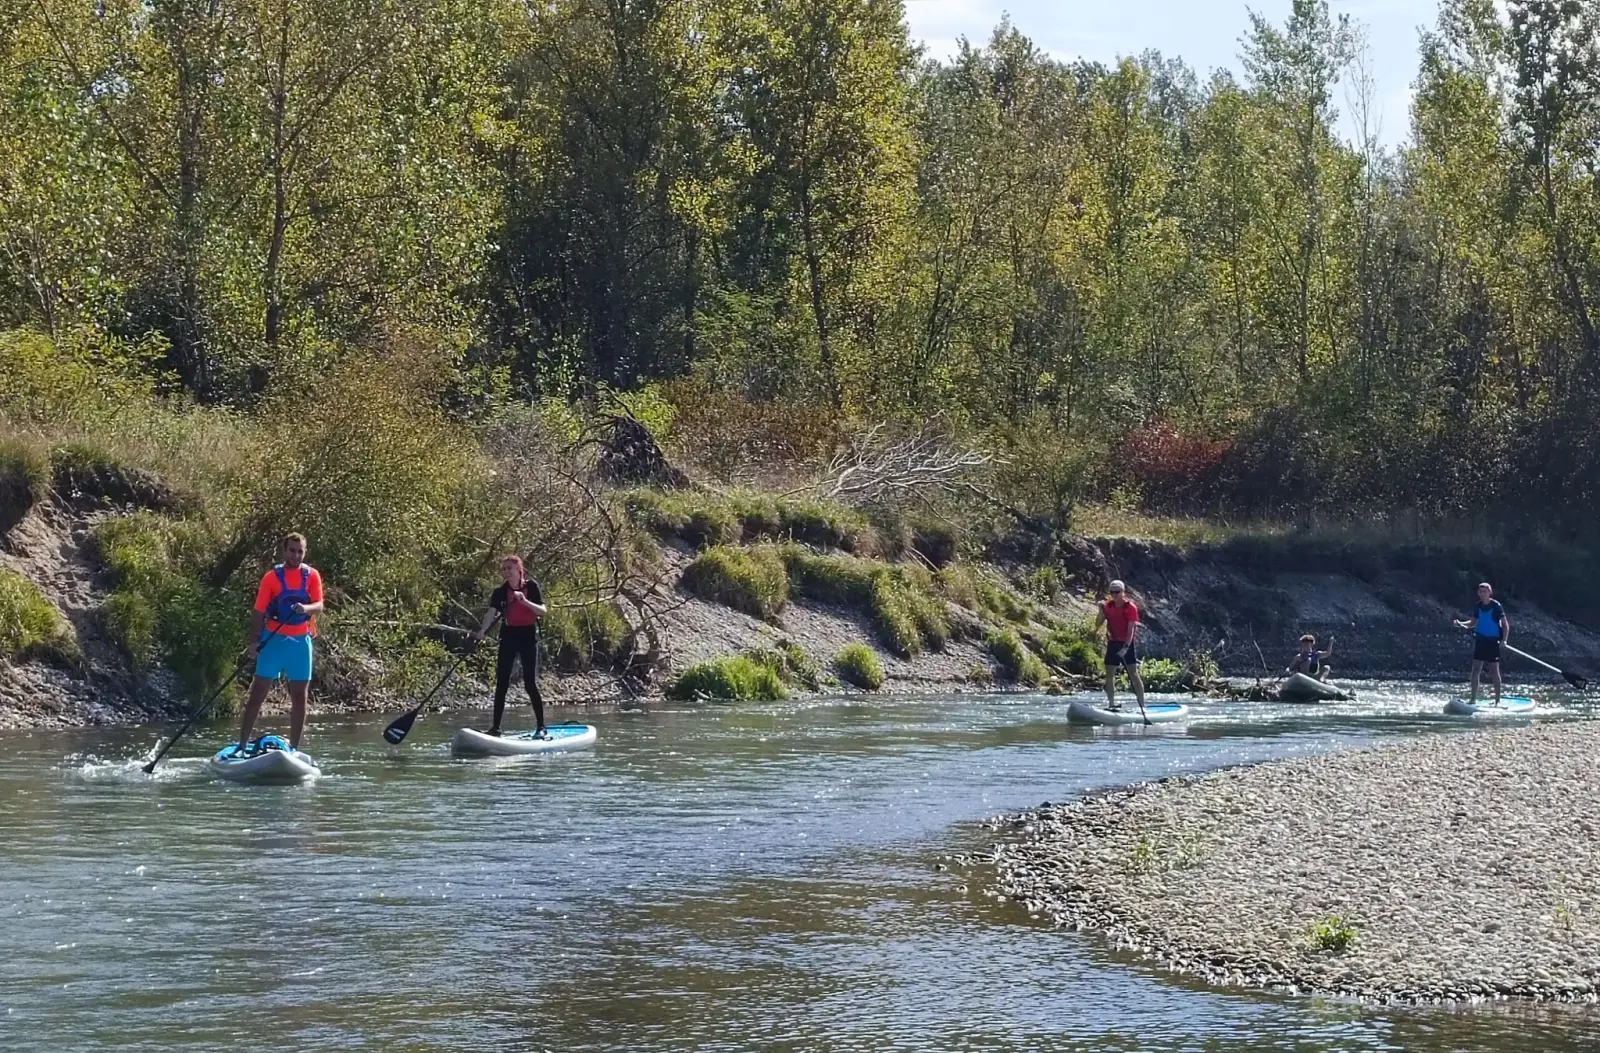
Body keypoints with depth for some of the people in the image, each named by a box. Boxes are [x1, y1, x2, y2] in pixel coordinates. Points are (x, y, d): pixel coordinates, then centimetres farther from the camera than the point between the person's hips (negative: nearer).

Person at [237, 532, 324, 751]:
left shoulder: (312, 576, 4)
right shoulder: (272, 577, -2)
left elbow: (319, 607, -6)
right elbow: (259, 612, -3)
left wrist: (306, 608, -28)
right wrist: (254, 642, -13)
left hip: (301, 642, 3)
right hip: (274, 640, -3)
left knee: (299, 698, 7)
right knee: (257, 694, -3)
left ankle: (293, 749, 16)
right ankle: (242, 745, 0)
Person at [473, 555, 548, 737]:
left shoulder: (531, 586, -3)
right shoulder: (500, 592, 0)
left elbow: (542, 611, -8)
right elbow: (491, 612, -14)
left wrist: (524, 601, -23)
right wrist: (482, 631, -31)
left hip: (528, 635, -2)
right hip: (508, 636, 2)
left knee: (530, 683, -5)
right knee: (501, 683, 0)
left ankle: (541, 728, 1)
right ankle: (496, 727, 5)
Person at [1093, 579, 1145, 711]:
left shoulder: (1131, 607, -10)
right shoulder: (1108, 606, 5)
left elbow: (1131, 630, -17)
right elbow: (1097, 625, 4)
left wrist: (1125, 647, -28)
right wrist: (1101, 611, -12)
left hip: (1127, 644, -5)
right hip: (1112, 643, 5)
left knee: (1133, 674, -9)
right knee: (1109, 674, 3)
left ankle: (1142, 705, -8)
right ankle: (1112, 705, 12)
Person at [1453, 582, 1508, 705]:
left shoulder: (1496, 606, -10)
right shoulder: (1479, 606, 6)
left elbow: (1505, 625, -10)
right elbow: (1473, 623, 15)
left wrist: (1504, 640, -22)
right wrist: (1461, 624, -3)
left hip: (1493, 641, -5)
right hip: (1480, 640, 5)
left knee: (1494, 671, 1)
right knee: (1475, 669, 1)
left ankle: (1498, 700, 9)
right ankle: (1473, 699, 6)